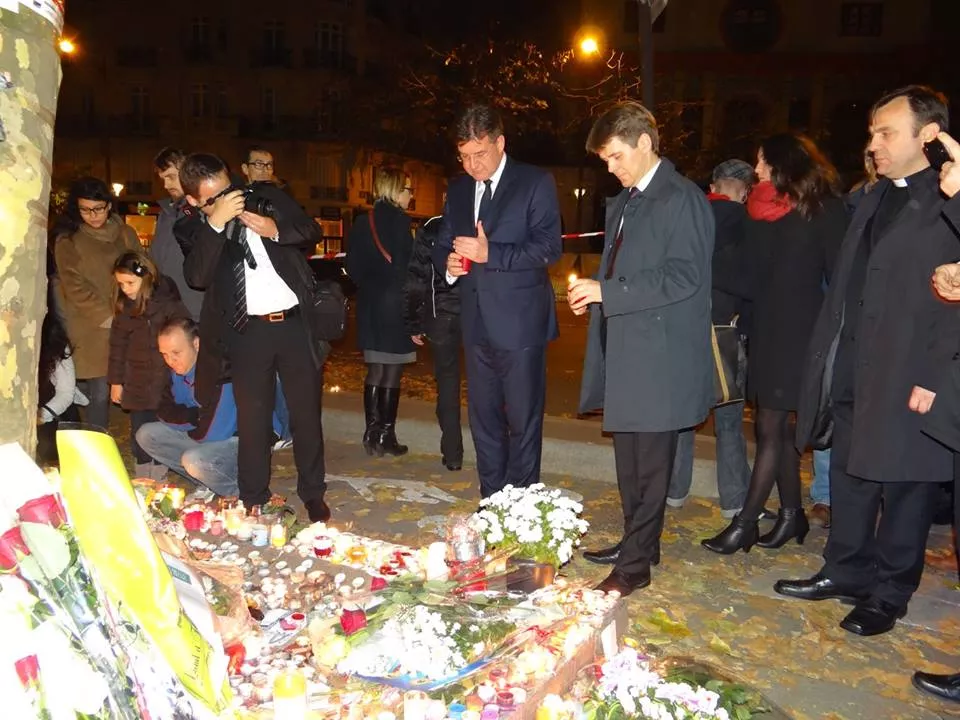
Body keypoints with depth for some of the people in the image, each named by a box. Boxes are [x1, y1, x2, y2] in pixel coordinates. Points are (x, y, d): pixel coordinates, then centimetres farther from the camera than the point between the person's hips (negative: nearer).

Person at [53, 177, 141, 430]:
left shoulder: (126, 234, 11)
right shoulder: (68, 242, 2)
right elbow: (76, 289, -4)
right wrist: (109, 319, -11)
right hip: (94, 331, -3)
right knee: (100, 392, -5)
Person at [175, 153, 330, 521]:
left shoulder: (265, 196, 4)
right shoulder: (192, 229, 1)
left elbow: (312, 231, 7)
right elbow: (197, 277, -16)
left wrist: (277, 230, -13)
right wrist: (216, 223, -23)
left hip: (295, 323, 1)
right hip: (248, 331, -1)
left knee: (306, 413, 9)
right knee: (252, 419, 5)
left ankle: (313, 493, 25)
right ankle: (253, 500, 22)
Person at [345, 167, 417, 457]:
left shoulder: (362, 222, 10)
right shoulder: (399, 220, -11)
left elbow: (353, 266, 10)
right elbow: (405, 264, -15)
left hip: (369, 304, 7)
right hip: (394, 303, -7)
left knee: (375, 370, 13)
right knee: (392, 372, 1)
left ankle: (372, 432, 15)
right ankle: (386, 435, 6)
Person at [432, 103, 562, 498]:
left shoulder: (536, 183, -5)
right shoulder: (457, 189, 12)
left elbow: (548, 247, -14)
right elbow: (443, 243, 20)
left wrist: (490, 253, -23)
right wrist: (448, 262, -4)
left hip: (520, 321, -6)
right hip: (477, 322, 6)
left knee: (523, 419, 3)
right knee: (483, 417, 14)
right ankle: (491, 500, 27)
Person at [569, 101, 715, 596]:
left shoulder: (681, 199, -10)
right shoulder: (622, 203, 18)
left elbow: (683, 277, -19)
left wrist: (606, 291, -19)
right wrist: (592, 292, 6)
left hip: (659, 357, -9)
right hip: (625, 352, 9)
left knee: (649, 465, -1)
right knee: (629, 461, 17)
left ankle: (635, 565, 8)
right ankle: (638, 542, 32)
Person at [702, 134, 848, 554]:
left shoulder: (824, 211, -5)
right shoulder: (764, 210, 12)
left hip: (797, 333, -6)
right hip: (766, 330, 6)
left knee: (770, 429, -4)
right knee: (780, 427, 11)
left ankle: (745, 524, 1)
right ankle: (791, 514, 22)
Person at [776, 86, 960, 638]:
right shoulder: (876, 197, 14)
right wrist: (829, 356, 10)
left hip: (908, 376, -7)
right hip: (855, 369, 8)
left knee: (904, 487, 7)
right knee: (849, 474, 16)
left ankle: (889, 594, 22)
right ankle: (847, 572, 32)